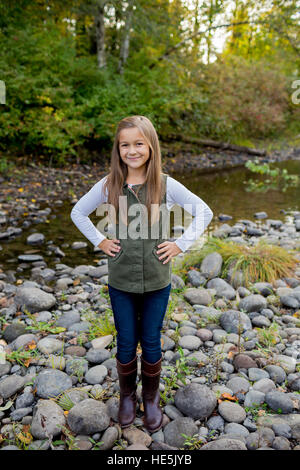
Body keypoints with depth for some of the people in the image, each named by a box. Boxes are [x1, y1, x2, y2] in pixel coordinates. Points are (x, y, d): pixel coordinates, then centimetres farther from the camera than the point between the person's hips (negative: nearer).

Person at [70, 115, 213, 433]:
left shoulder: (166, 185, -9)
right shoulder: (108, 185, -5)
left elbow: (204, 212, -1)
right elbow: (78, 212, 8)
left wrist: (180, 244, -7)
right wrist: (99, 241, -1)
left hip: (156, 281, -1)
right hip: (120, 281, 1)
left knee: (151, 343, 14)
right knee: (126, 344, 15)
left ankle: (151, 397, 39)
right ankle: (127, 395, 41)